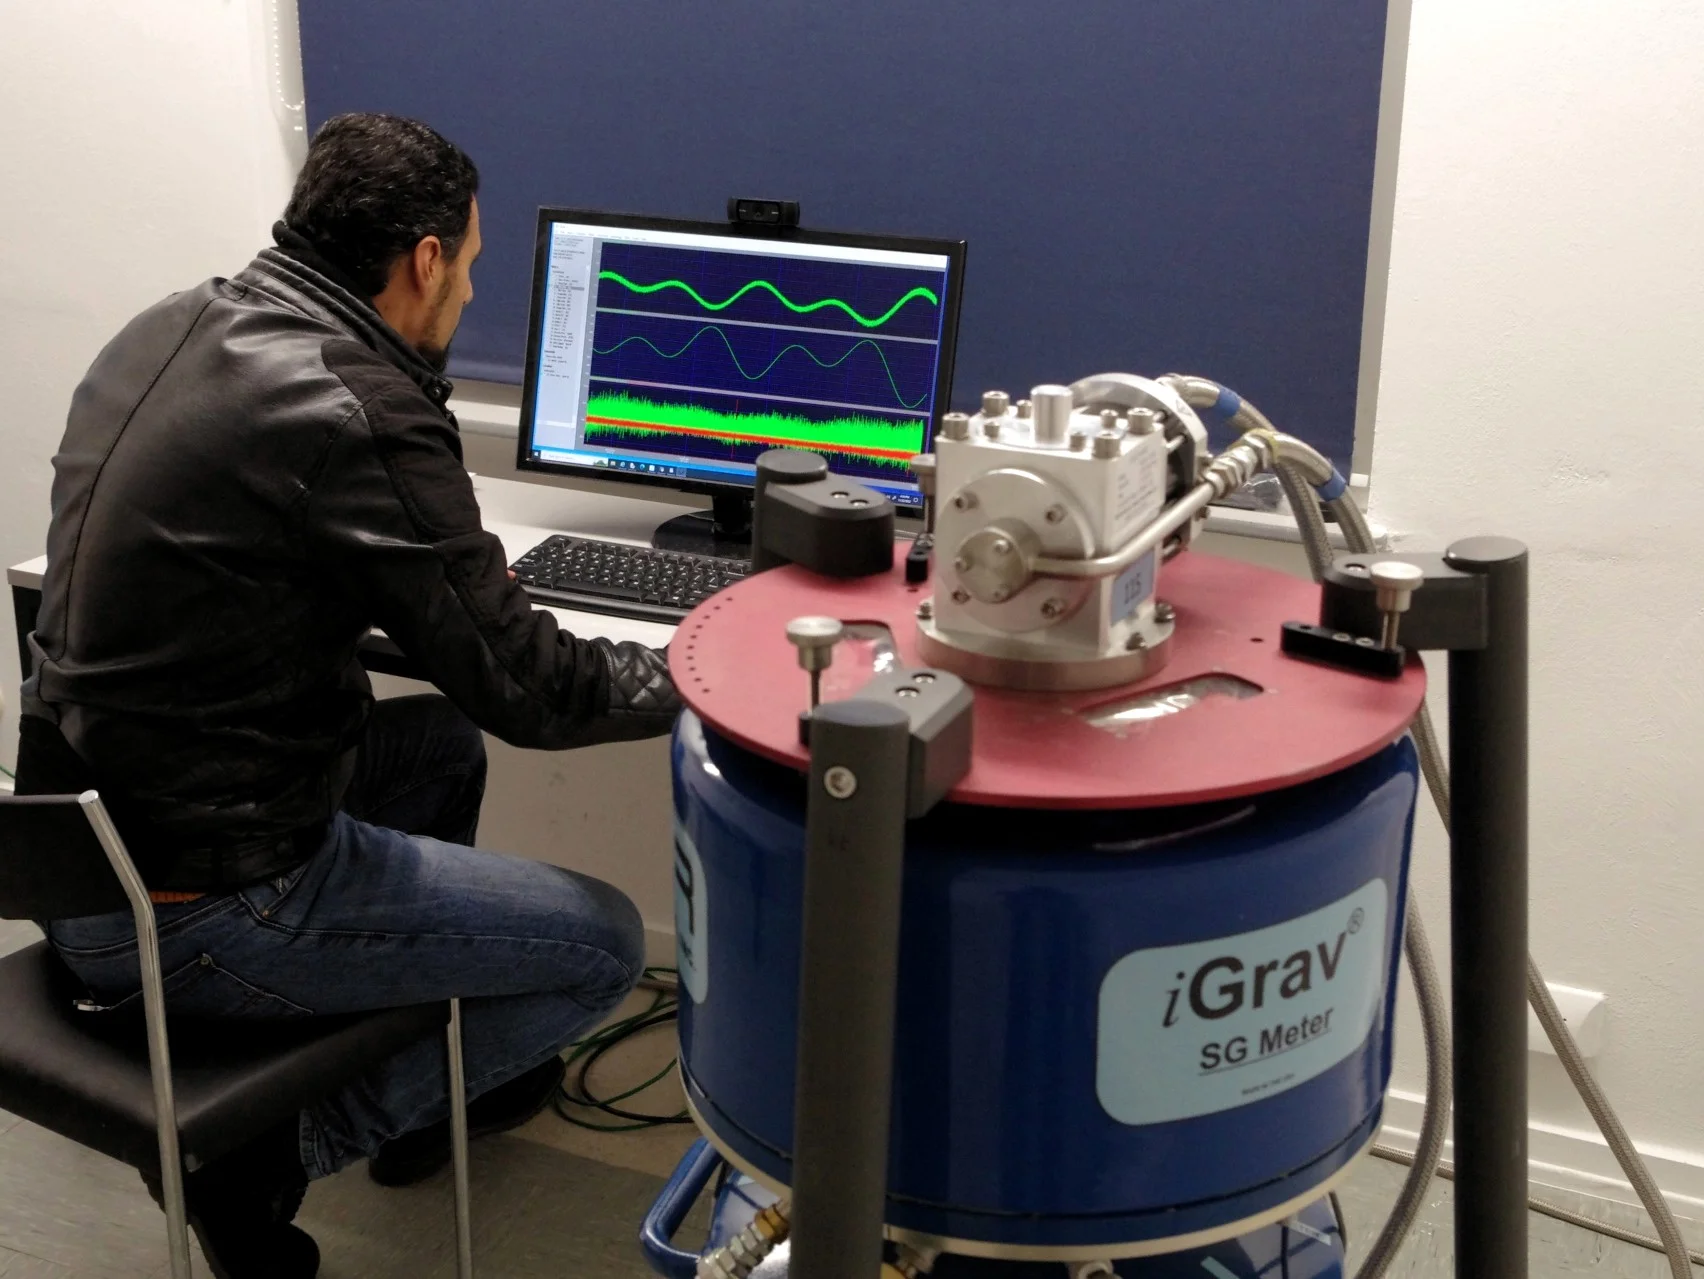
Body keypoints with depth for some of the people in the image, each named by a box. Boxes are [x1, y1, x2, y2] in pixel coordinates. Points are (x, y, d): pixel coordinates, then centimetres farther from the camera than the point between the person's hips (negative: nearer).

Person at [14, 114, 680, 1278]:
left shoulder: (168, 331, 5)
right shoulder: (363, 416, -22)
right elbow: (520, 685, -15)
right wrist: (682, 675, 3)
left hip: (73, 858, 9)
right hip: (198, 909, -9)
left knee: (443, 740, 27)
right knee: (606, 943, 3)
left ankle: (427, 1095, 34)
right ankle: (278, 1152, 6)